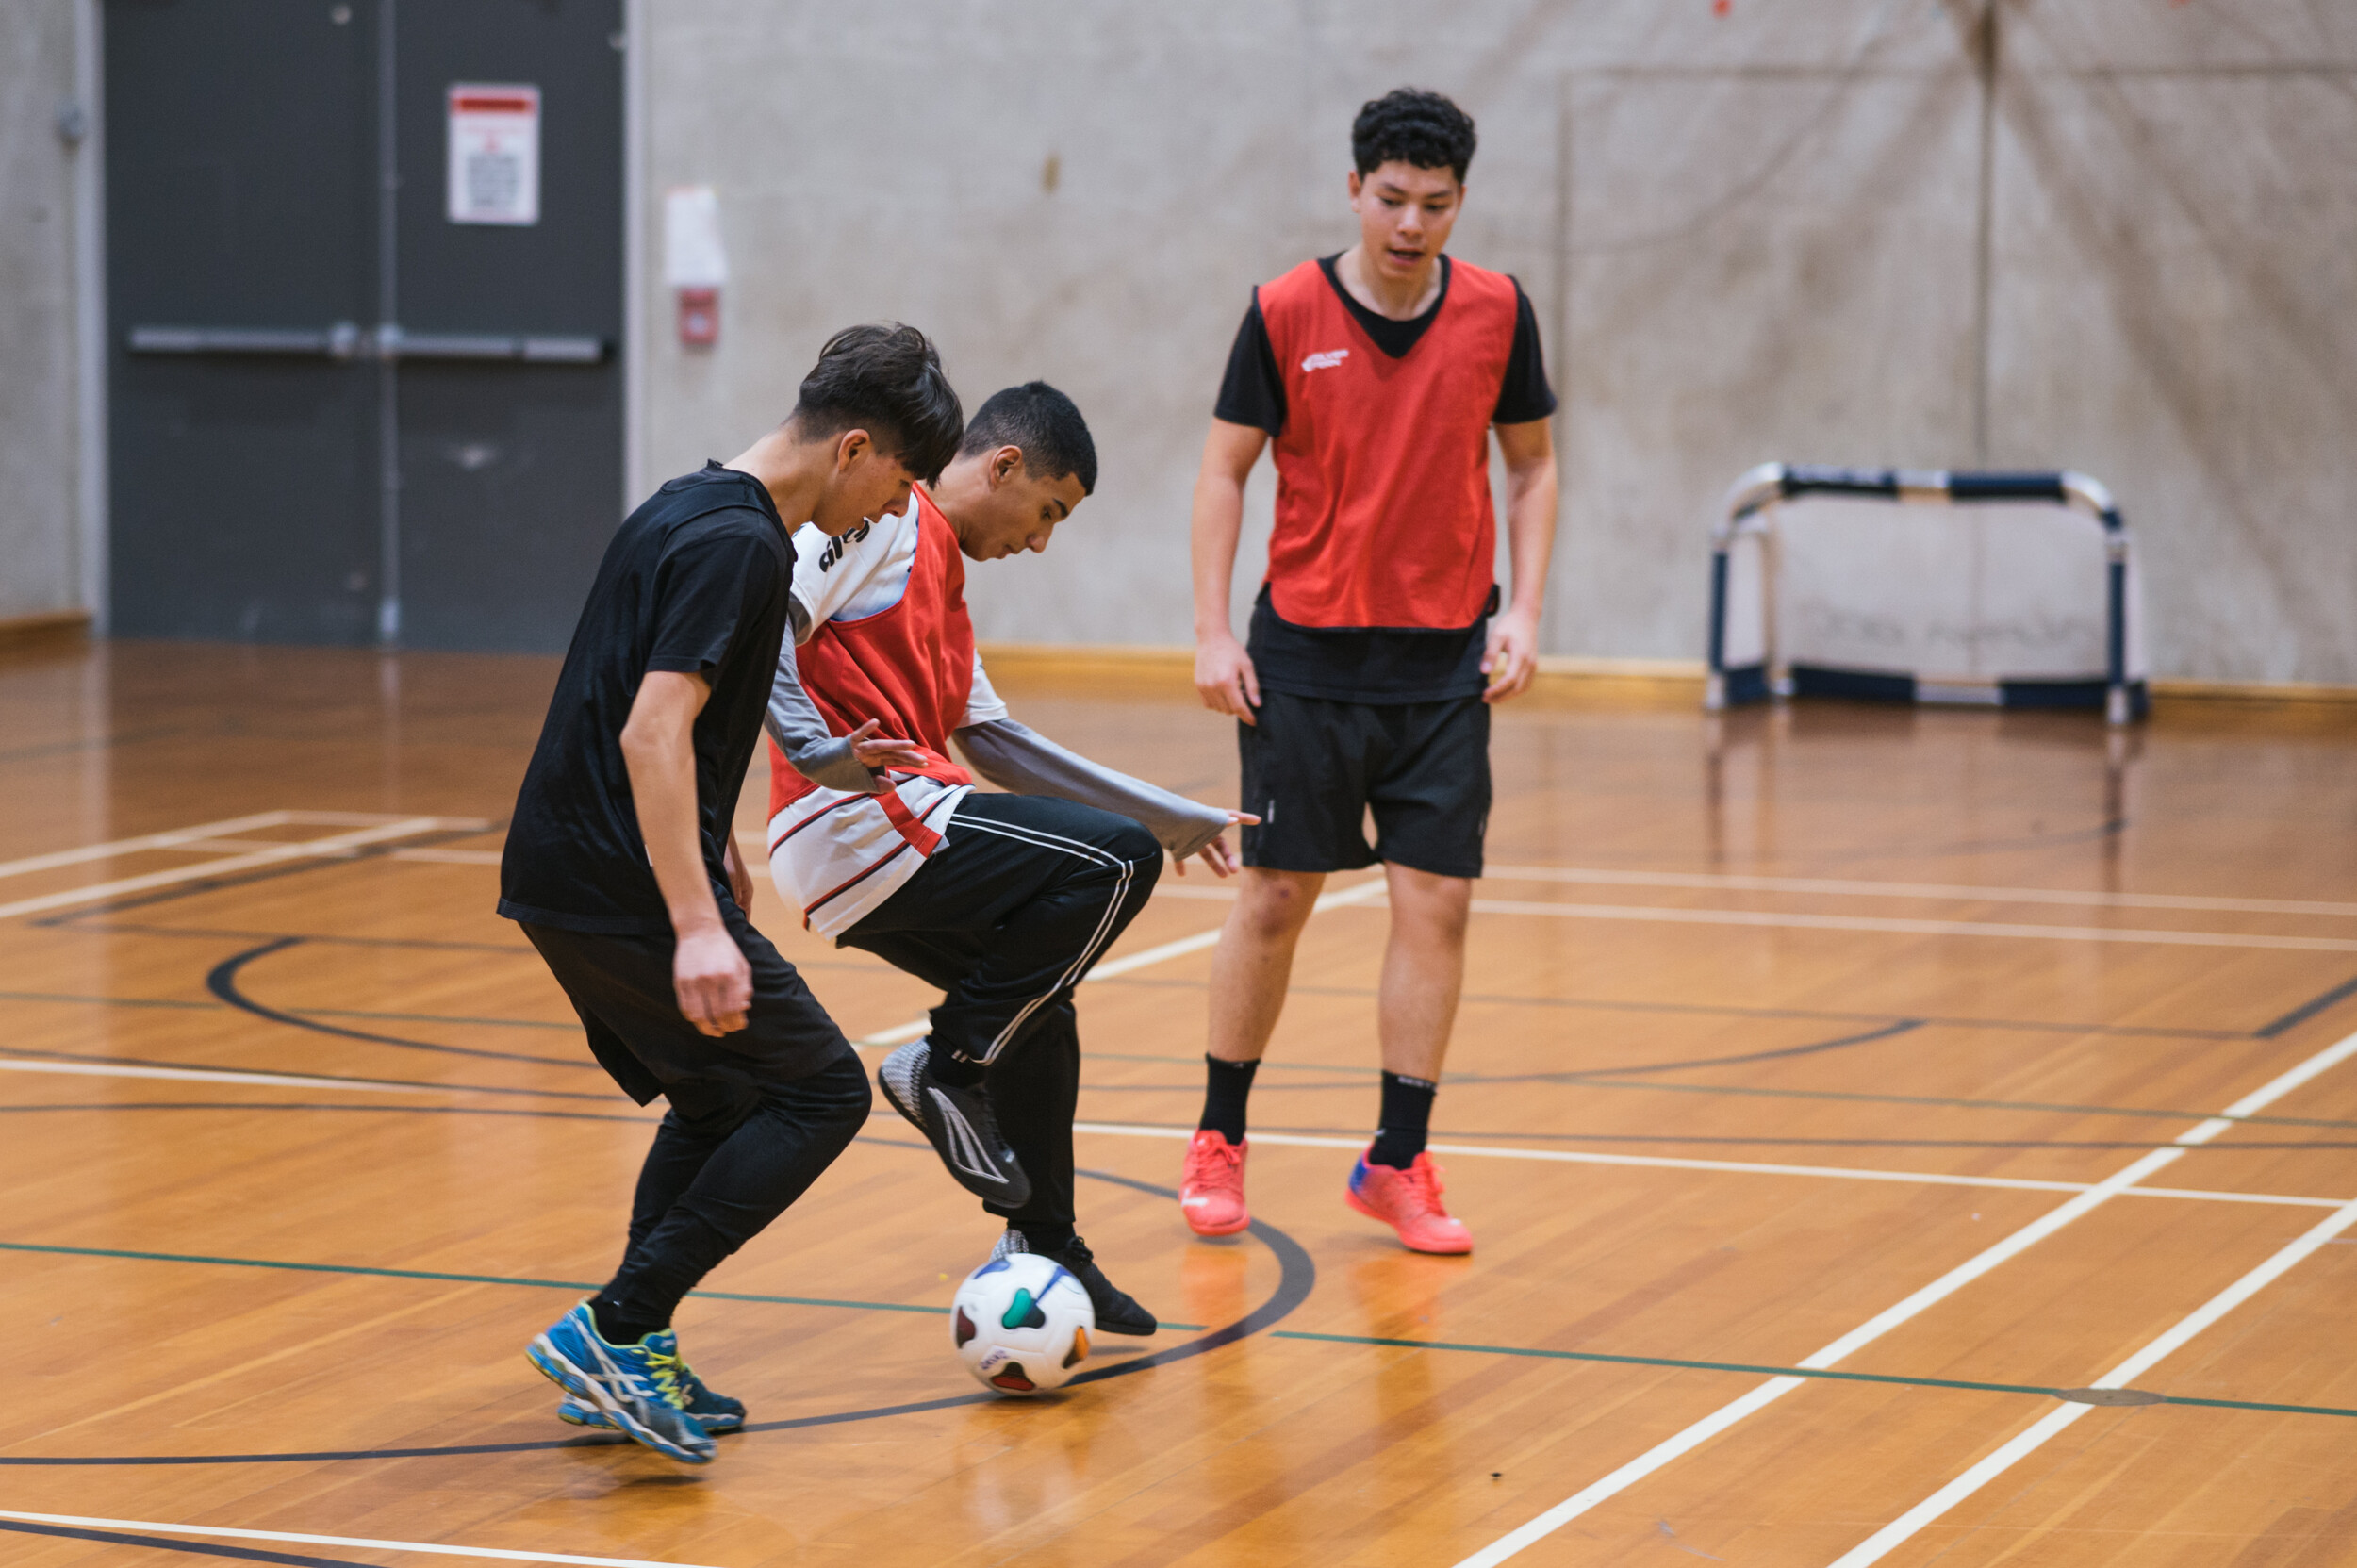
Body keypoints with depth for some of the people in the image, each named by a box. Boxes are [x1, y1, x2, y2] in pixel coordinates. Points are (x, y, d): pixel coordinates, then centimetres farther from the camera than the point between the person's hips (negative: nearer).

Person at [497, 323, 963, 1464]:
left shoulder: (686, 511, 15)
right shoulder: (738, 545, -16)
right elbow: (652, 735, -25)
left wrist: (713, 853, 35)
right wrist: (697, 925, -29)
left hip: (558, 876, 10)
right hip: (625, 888, -10)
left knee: (722, 1099, 21)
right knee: (819, 1092, -2)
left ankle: (627, 1366, 19)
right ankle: (618, 1329, -6)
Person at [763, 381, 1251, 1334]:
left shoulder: (943, 579, 26)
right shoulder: (885, 520, -3)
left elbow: (995, 744, 30)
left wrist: (1168, 814, 30)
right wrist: (816, 751, -30)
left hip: (867, 860, 10)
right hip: (862, 821, -10)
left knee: (1035, 1015, 17)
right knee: (1116, 861, -14)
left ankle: (1040, 1250, 26)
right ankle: (950, 1068, -9)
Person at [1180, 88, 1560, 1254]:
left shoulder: (1497, 313, 0)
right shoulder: (1285, 313, -5)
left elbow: (1530, 466, 10)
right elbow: (1224, 470, 0)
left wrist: (1522, 609, -1)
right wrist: (1213, 632, -6)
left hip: (1445, 659, 2)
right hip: (1306, 650, -2)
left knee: (1435, 903, -2)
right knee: (1274, 896, 4)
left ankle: (1397, 1163, 8)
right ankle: (1218, 1141, 19)